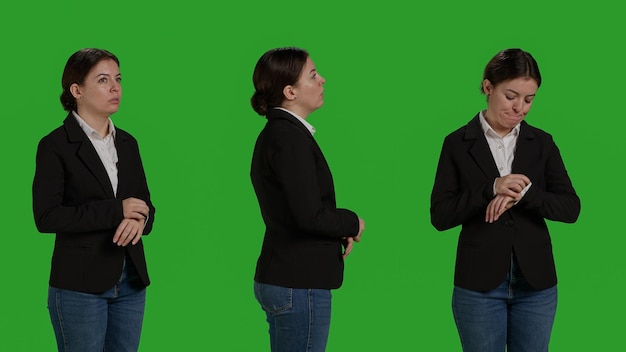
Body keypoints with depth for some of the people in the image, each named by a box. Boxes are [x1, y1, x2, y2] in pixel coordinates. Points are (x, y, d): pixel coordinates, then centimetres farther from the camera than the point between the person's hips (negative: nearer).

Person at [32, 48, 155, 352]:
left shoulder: (127, 143, 12)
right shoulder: (55, 146, -7)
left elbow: (144, 206, 14)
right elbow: (46, 216, -16)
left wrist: (138, 219, -12)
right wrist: (116, 211, -18)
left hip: (130, 282, 6)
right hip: (80, 286, -6)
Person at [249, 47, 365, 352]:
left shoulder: (276, 132, 14)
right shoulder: (289, 137, -17)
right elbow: (309, 215, -23)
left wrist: (339, 231, 3)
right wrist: (353, 224, -5)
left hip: (281, 278, 10)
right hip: (299, 285, -10)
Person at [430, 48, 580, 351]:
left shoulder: (541, 143, 6)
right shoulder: (458, 144, 0)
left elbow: (571, 208, -1)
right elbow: (440, 216, -6)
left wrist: (525, 192, -18)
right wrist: (491, 188, -19)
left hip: (535, 282, 2)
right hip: (480, 283, -2)